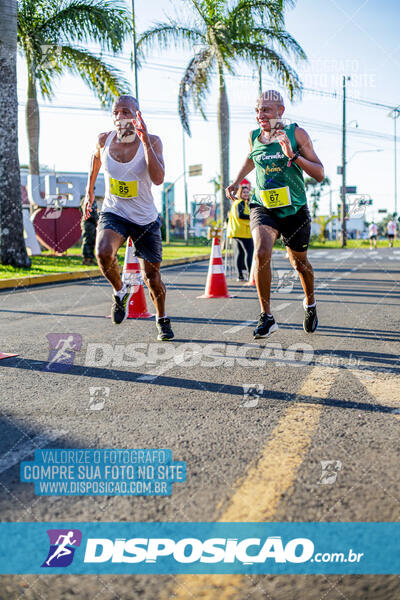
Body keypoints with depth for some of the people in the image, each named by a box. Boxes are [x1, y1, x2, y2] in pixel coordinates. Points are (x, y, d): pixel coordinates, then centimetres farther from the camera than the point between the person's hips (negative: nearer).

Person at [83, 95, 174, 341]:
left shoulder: (153, 141, -14)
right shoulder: (104, 140, -6)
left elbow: (158, 179, -30)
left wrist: (145, 141, -33)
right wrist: (90, 191, 25)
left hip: (146, 219, -1)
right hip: (113, 212, 1)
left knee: (152, 276, 7)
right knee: (103, 253, -30)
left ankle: (162, 320, 34)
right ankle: (121, 291, 2)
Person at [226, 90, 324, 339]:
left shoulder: (296, 133, -7)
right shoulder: (254, 137, 2)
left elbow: (320, 174, -10)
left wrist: (294, 155, -23)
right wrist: (236, 182, 15)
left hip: (294, 210, -1)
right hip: (263, 207, 1)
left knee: (299, 262, 13)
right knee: (261, 252, -25)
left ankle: (310, 304, 44)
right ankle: (267, 317, -13)